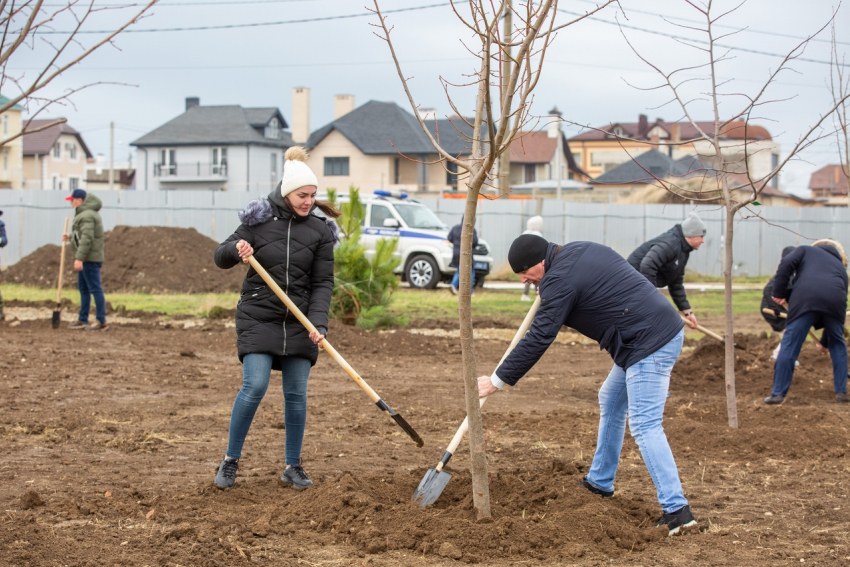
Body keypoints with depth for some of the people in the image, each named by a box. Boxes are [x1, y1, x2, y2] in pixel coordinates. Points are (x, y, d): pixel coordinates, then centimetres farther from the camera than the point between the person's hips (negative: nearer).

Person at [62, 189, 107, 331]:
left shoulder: (87, 216, -16)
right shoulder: (84, 214, 18)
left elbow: (87, 238, -23)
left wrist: (79, 258, -25)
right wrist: (70, 238, 13)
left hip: (90, 259, -11)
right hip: (85, 259, 11)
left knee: (95, 289, -8)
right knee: (83, 289, 15)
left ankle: (101, 321, -7)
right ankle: (83, 320, 22)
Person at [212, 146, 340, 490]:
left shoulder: (320, 230, 0)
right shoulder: (259, 221, -2)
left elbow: (323, 282, -3)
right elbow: (220, 259, 5)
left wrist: (318, 322, -17)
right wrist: (236, 249, -18)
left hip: (299, 321, 2)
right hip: (258, 316, -2)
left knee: (296, 394, 3)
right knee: (254, 386, -13)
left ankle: (293, 467, 16)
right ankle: (230, 461, 2)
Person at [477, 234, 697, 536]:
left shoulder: (560, 279, -14)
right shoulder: (578, 250, 14)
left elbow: (539, 338, -14)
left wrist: (499, 379, -8)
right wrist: (545, 292, 29)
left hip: (649, 343, -11)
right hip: (664, 330, 11)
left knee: (644, 426, -13)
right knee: (610, 400, 24)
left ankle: (676, 509, -18)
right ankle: (600, 482, 35)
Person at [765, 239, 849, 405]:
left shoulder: (807, 250, 32)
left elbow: (786, 264, 8)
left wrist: (779, 293, 12)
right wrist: (824, 342, 45)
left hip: (806, 297, -3)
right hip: (835, 298, 3)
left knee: (789, 345, 3)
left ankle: (778, 394, 1)